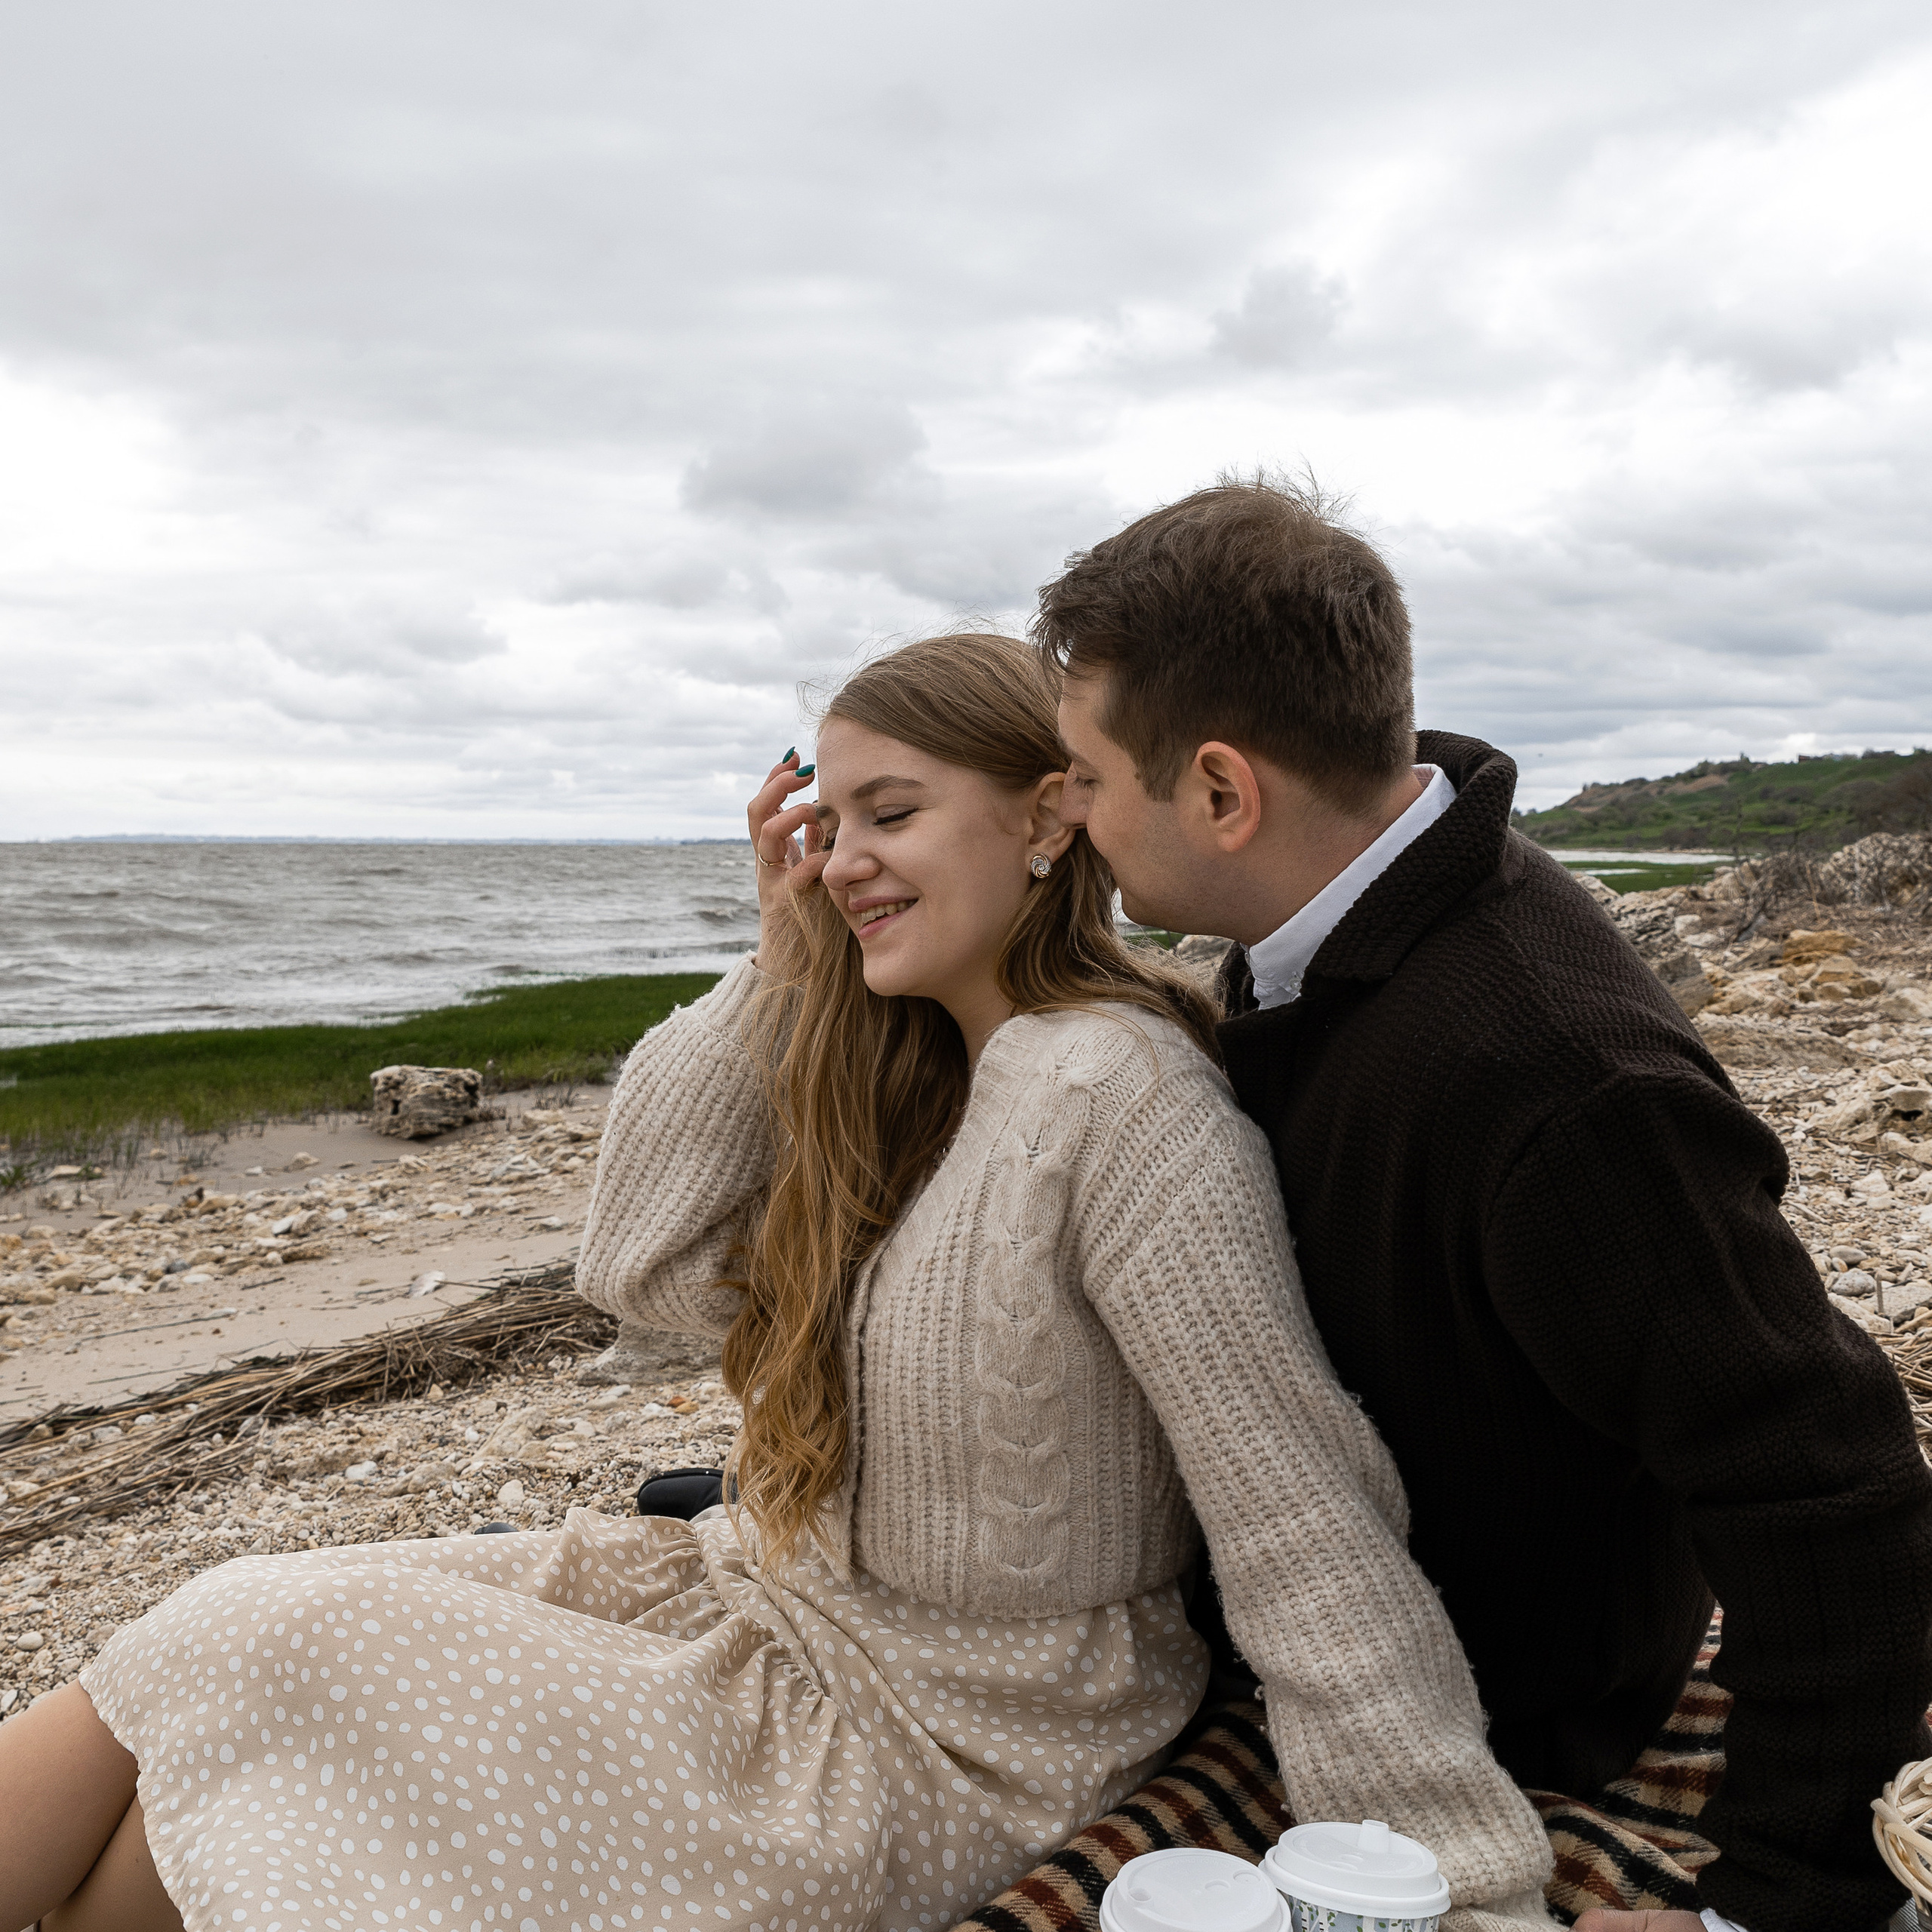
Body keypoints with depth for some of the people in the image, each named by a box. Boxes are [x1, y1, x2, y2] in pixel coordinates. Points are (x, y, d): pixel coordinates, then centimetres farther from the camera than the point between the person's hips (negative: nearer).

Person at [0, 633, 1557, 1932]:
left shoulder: (1121, 1095, -25)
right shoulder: (913, 1066, 2)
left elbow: (1308, 1535, -26)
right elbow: (655, 1263, 2)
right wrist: (784, 970, -5)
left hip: (938, 1740, -7)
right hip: (772, 1587, 7)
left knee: (257, 1669, -5)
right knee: (233, 1642, 0)